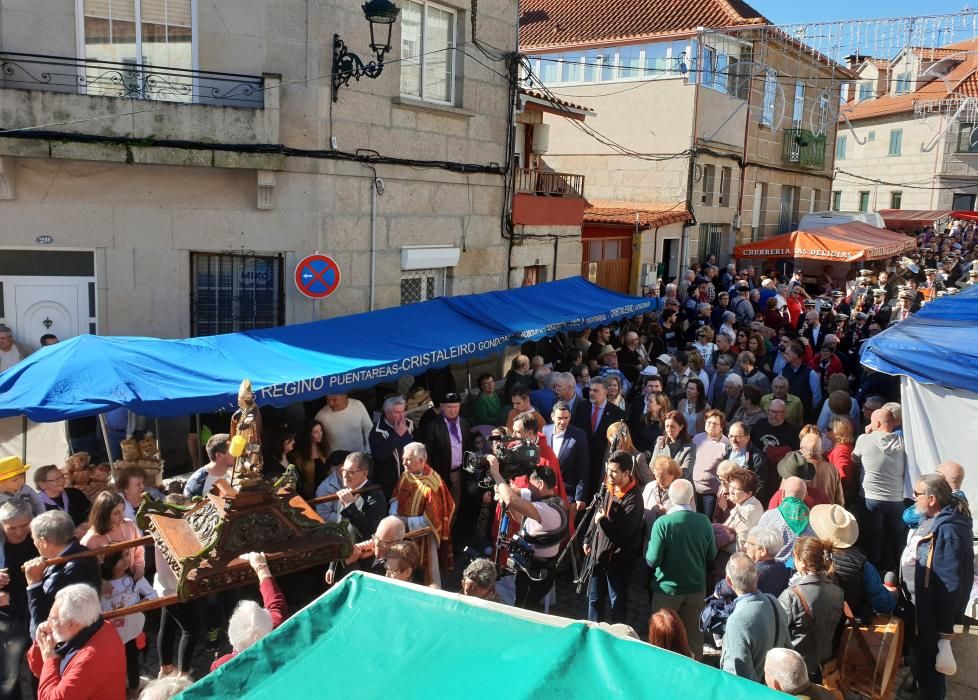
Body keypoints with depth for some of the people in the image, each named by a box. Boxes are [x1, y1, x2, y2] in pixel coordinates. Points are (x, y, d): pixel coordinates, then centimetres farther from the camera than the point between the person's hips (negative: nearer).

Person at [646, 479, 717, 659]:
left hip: (667, 589, -3)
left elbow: (652, 560, -20)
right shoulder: (703, 521, -10)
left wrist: (651, 544, -1)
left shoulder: (662, 523, -21)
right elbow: (711, 555, 2)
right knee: (693, 634, 19)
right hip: (696, 587, 3)